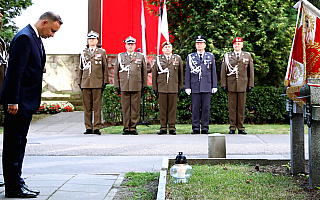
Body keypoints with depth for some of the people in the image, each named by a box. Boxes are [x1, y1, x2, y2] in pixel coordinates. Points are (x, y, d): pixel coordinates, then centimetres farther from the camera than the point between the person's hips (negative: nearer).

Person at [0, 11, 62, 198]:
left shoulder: (37, 39, 15)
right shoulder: (24, 37, -15)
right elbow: (15, 71, -20)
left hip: (27, 102, 10)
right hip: (18, 101, -10)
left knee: (19, 143, 14)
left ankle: (17, 183, 22)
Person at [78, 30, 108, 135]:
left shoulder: (102, 52, 8)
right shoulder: (83, 53, 15)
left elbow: (105, 68, 6)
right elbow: (81, 68, 18)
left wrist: (105, 82, -1)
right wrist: (79, 82, 11)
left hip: (97, 83, -3)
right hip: (86, 83, 3)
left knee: (97, 106, -4)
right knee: (87, 107, 2)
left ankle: (97, 127, -1)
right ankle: (88, 127, 7)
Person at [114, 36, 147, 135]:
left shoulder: (141, 56, 11)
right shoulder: (120, 56, 11)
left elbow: (144, 72, 13)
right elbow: (116, 72, 13)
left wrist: (144, 85, 9)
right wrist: (117, 85, 7)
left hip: (136, 86, 0)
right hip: (124, 86, 0)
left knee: (135, 107, -2)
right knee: (125, 107, 0)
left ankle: (133, 128, 4)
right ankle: (126, 128, 6)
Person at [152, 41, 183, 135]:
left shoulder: (177, 58, 10)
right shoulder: (158, 59, 9)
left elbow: (181, 73, 11)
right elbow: (154, 74, 10)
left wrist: (180, 86, 7)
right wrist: (154, 88, 5)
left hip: (173, 87, 0)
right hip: (162, 87, 0)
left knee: (172, 108, 0)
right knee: (162, 108, 1)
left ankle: (172, 128, 5)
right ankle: (163, 128, 6)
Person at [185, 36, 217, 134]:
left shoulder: (211, 56, 11)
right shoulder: (190, 57, 10)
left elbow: (213, 72, 10)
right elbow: (187, 73, 8)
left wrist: (214, 86, 4)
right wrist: (187, 87, 1)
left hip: (207, 86, 0)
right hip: (195, 87, 0)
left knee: (206, 108, 0)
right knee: (195, 108, 0)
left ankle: (205, 128, 6)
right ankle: (195, 129, 6)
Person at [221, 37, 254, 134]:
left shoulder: (248, 56, 9)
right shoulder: (227, 56, 8)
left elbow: (251, 71, 9)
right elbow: (223, 71, 7)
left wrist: (250, 84, 3)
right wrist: (223, 85, 0)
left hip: (243, 85, 0)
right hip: (231, 86, 0)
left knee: (241, 107, 2)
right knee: (232, 107, 0)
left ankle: (240, 127, 7)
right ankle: (232, 127, 5)